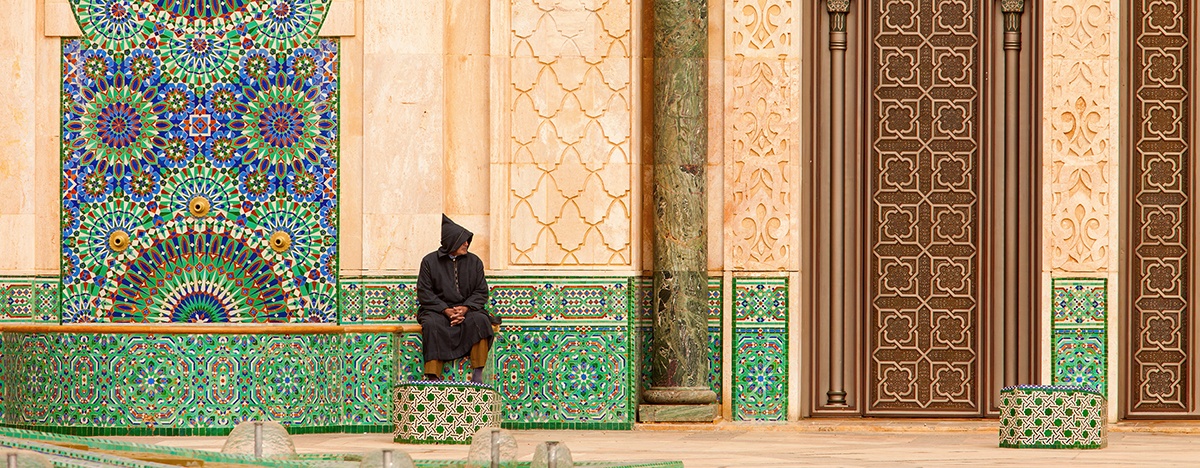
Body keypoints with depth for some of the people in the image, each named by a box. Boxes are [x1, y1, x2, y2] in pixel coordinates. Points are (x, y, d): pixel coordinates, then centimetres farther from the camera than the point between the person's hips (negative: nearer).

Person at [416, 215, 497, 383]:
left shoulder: (474, 261, 9)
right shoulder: (430, 261, 3)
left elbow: (481, 292, 6)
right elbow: (424, 293, -2)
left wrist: (465, 308, -14)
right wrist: (446, 310, -16)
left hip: (467, 308, 2)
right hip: (437, 309, -2)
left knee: (480, 320, -30)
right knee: (432, 324, -35)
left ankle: (478, 375, -30)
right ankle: (433, 377, -39)